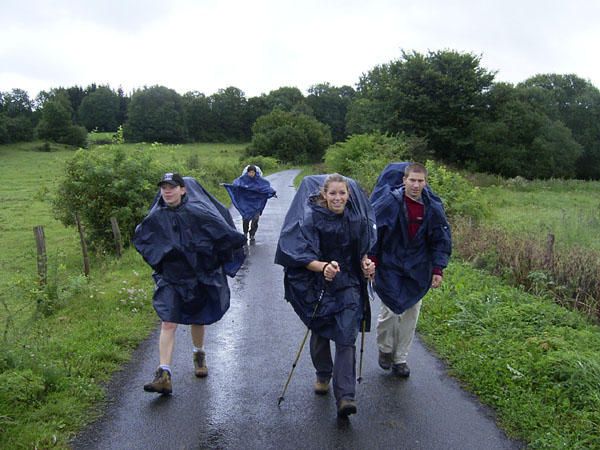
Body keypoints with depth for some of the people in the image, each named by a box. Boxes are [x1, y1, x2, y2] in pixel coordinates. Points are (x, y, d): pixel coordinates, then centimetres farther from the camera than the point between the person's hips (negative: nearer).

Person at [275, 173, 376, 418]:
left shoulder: (358, 219, -6)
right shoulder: (312, 218, -14)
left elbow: (364, 251, 9)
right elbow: (304, 257, -19)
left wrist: (366, 264, -13)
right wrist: (323, 266, -39)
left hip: (348, 285, 1)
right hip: (318, 286, 0)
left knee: (345, 338, -9)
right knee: (320, 334, 16)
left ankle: (345, 397, -7)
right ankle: (323, 375, 42)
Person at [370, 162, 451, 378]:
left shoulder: (433, 207, -5)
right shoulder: (390, 202, -14)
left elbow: (441, 240, 4)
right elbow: (373, 231, -7)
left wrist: (438, 269, -1)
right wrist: (371, 260, -8)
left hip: (417, 271, 3)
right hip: (390, 267, -3)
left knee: (411, 314, 8)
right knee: (389, 311, -4)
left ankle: (401, 359, 24)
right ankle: (385, 349, 24)